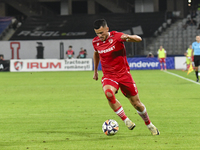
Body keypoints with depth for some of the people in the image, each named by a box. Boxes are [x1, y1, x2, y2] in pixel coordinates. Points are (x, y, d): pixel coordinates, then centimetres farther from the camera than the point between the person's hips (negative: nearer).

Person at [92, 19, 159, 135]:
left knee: (136, 103, 3)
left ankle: (149, 125, 29)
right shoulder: (96, 42, -1)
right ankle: (126, 120, -18)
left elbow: (139, 39, -18)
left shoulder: (116, 36, -13)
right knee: (109, 93, -32)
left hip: (124, 74, -2)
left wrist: (128, 37, -39)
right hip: (108, 76, 2)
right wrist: (95, 71, 26)